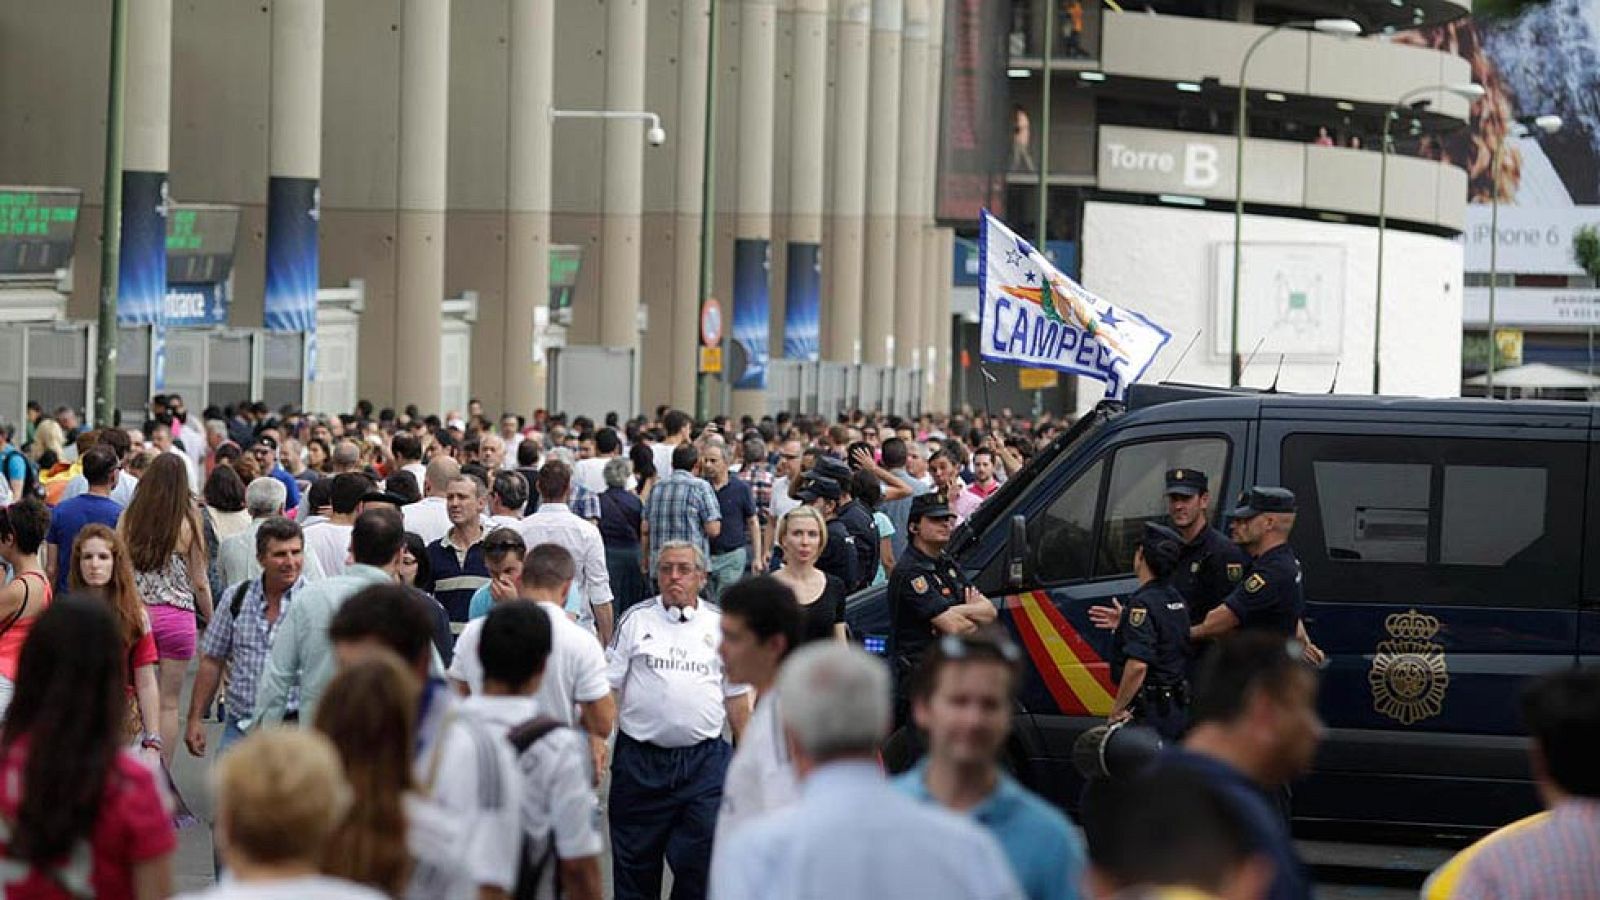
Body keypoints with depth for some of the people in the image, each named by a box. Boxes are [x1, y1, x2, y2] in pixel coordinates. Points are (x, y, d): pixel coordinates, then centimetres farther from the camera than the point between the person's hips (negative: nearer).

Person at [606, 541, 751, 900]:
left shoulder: (720, 624, 8)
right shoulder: (636, 620, 5)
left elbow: (737, 695, 14)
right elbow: (608, 687, 4)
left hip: (704, 760, 0)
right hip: (640, 759, 0)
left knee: (700, 857, -5)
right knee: (635, 860, 8)